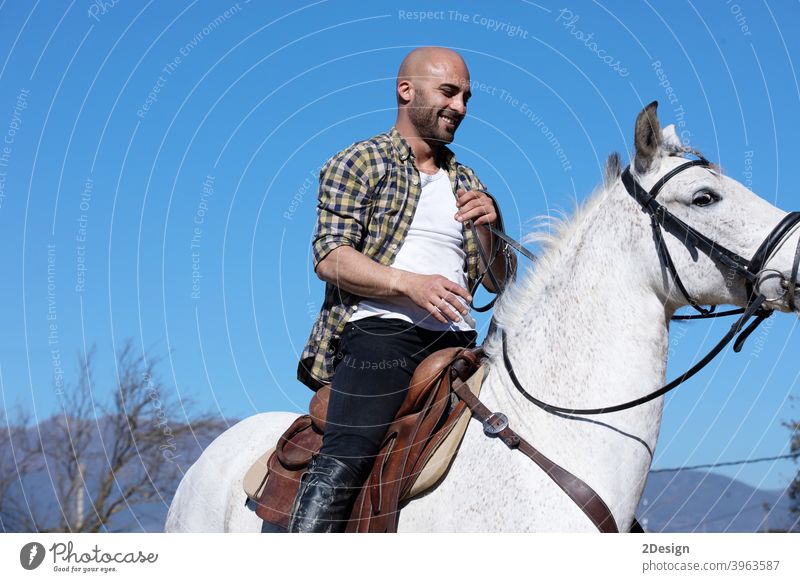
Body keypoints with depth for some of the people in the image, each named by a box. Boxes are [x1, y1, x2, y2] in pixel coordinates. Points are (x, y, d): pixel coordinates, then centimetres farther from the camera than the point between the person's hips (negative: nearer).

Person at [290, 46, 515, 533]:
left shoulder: (466, 182, 26)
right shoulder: (359, 163, 10)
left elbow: (500, 281, 22)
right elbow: (329, 257, -4)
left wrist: (491, 224, 1)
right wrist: (410, 283, -19)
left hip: (456, 338, 6)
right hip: (379, 328, -6)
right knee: (347, 456, -27)